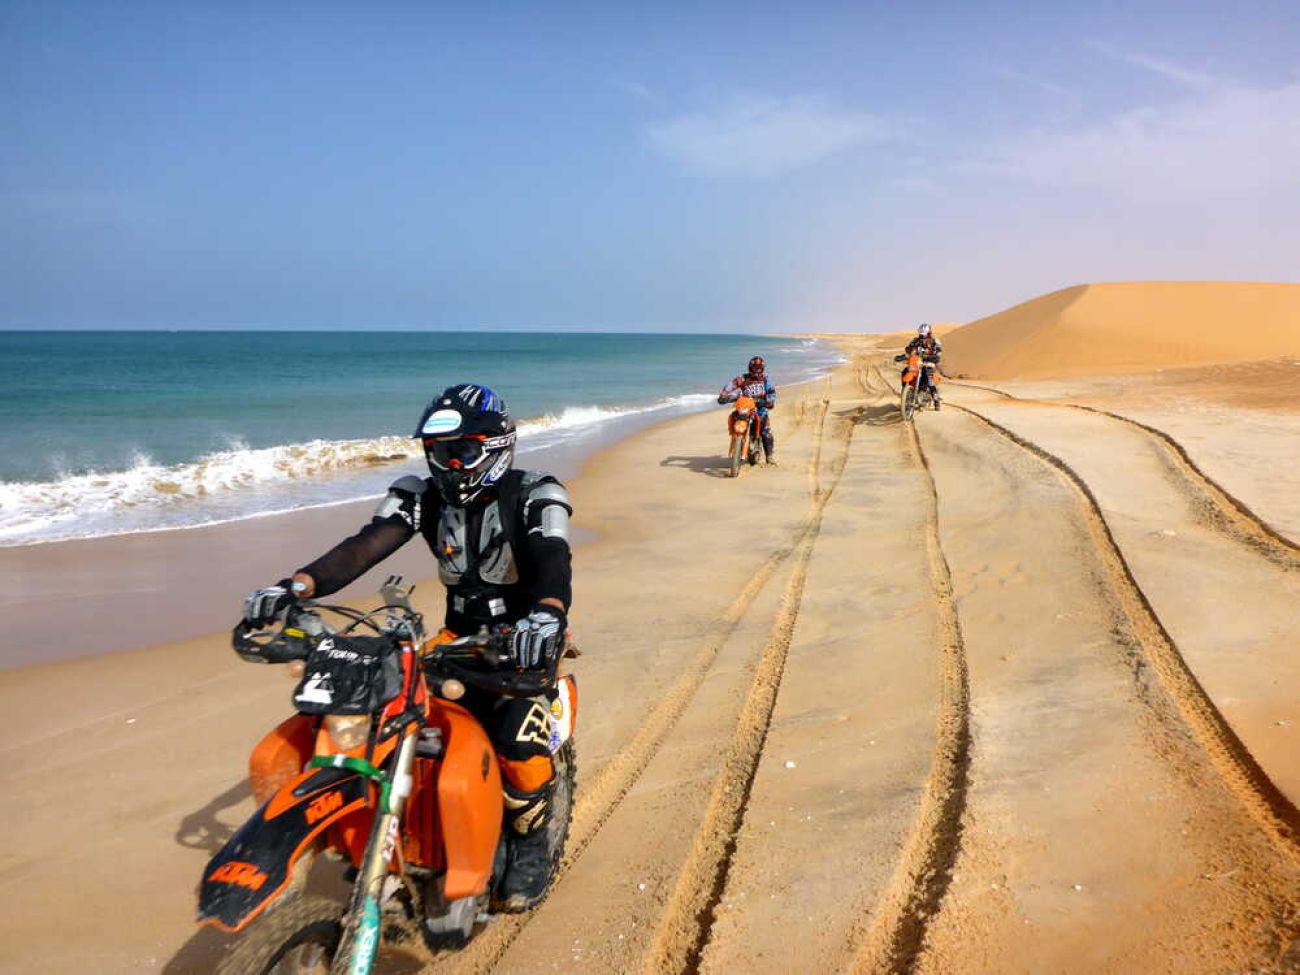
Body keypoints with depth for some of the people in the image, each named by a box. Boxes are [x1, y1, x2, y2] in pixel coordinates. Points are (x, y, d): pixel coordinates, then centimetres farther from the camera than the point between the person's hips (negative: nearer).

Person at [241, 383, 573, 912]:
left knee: (520, 747, -27)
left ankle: (530, 845, 4)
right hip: (460, 635, 5)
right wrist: (295, 586, -35)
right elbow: (365, 546, -17)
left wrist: (547, 614, -55)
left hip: (525, 639, -4)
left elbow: (553, 561, -31)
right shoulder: (422, 496, -2)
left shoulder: (534, 497, -13)